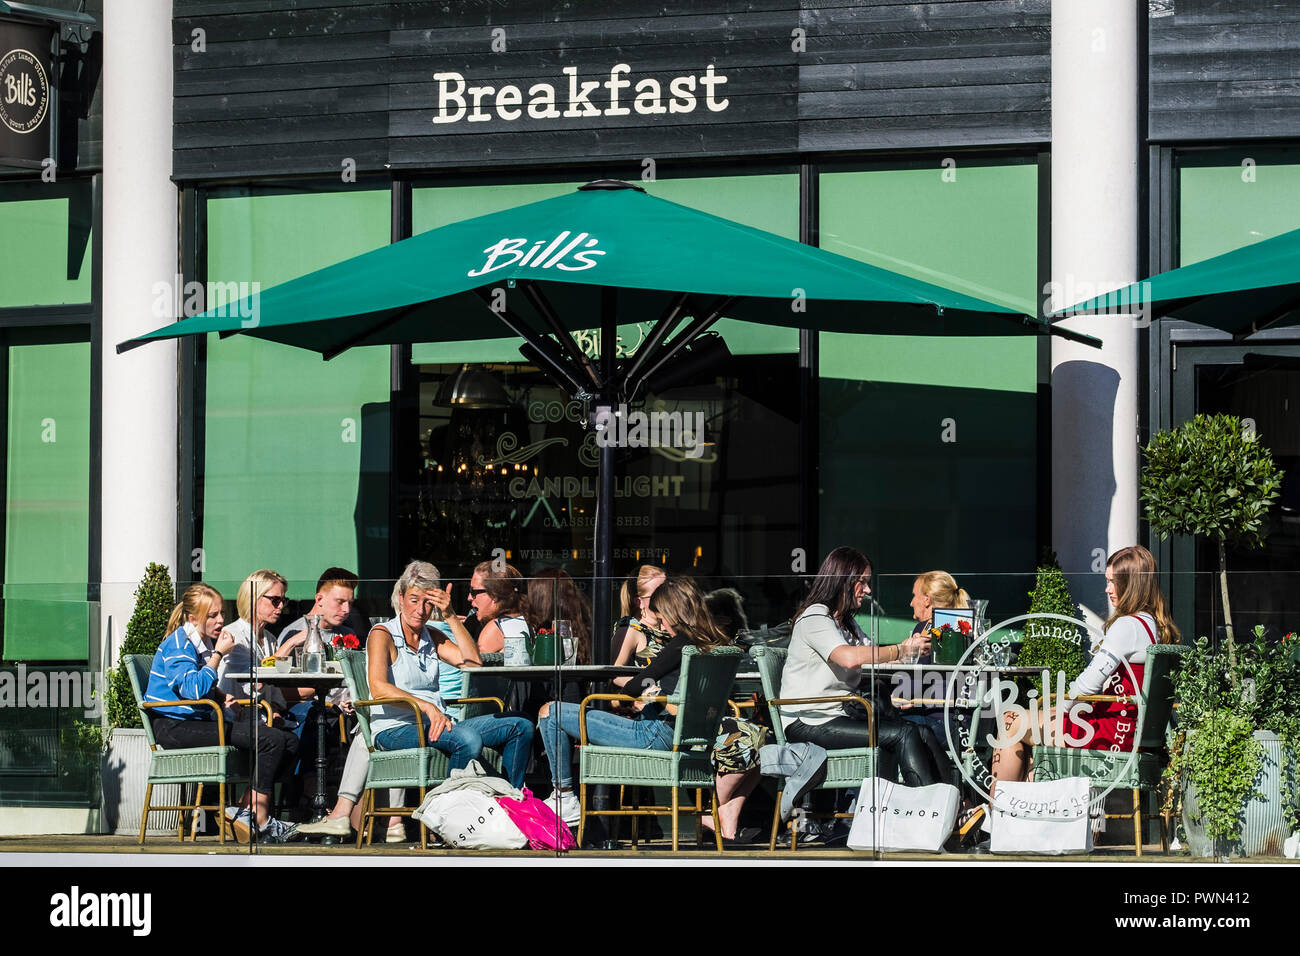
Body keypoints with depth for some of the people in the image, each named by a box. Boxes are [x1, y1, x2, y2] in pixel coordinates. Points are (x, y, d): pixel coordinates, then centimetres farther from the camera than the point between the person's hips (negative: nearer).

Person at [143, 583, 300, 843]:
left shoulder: (206, 643, 18)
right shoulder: (178, 645, -10)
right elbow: (194, 689, -25)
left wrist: (221, 697, 11)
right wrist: (218, 654, -18)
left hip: (202, 721, 10)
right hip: (174, 726, -10)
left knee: (289, 743, -2)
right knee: (270, 740, -24)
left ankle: (244, 810, -6)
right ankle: (261, 822, -22)